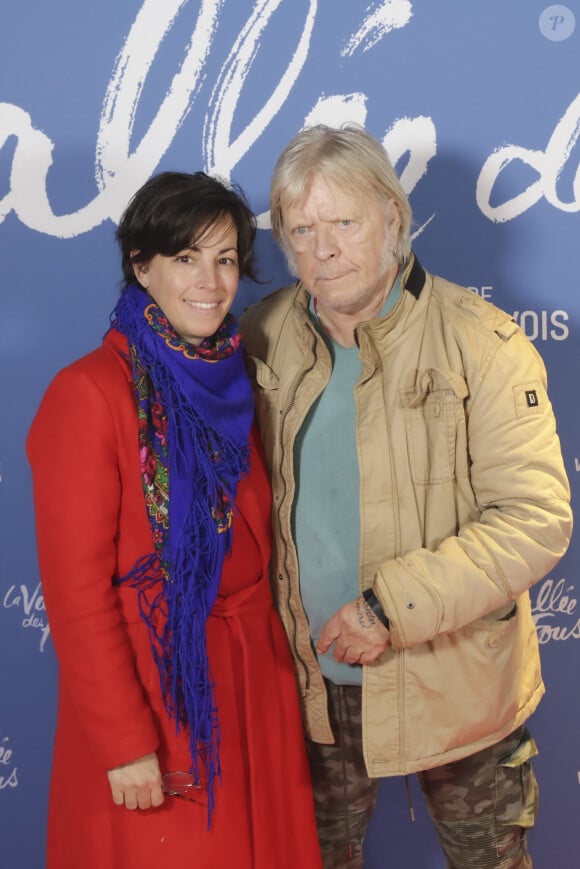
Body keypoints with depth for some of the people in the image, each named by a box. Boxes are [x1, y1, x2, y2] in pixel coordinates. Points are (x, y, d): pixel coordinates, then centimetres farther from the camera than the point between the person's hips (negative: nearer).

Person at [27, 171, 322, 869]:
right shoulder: (88, 393, -15)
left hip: (252, 680, 6)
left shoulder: (233, 380, 4)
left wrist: (274, 650, 4)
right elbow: (76, 588, -16)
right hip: (153, 685, -6)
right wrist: (126, 742, -15)